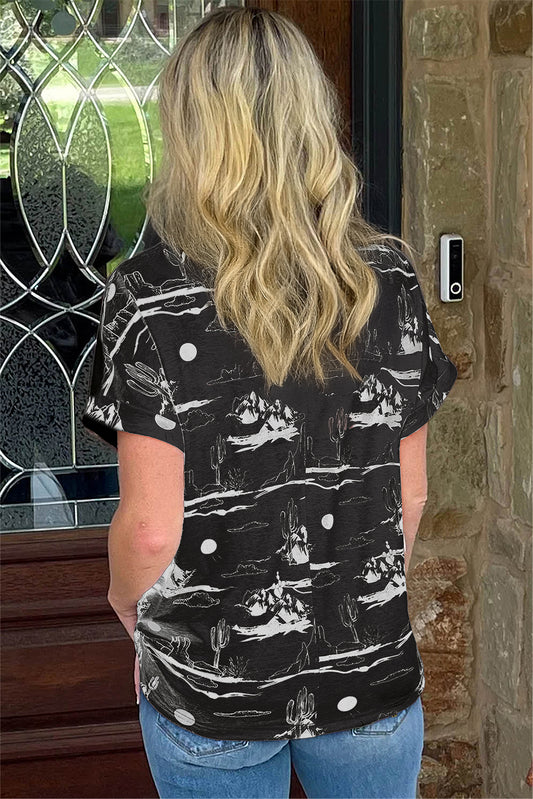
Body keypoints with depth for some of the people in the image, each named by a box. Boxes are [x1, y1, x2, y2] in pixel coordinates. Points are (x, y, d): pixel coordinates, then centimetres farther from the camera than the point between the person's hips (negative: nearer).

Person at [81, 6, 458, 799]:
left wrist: (127, 599, 5)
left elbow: (151, 529, -16)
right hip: (371, 673, 3)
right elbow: (409, 495, 0)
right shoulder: (389, 278, -7)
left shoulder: (152, 295, -17)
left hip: (209, 686, -2)